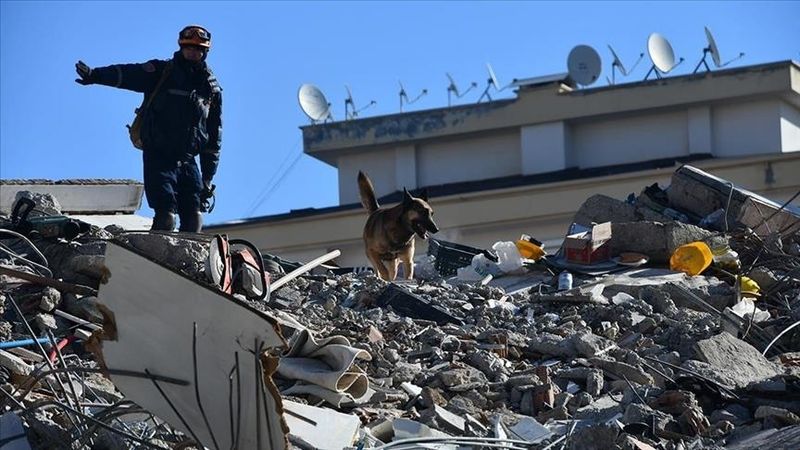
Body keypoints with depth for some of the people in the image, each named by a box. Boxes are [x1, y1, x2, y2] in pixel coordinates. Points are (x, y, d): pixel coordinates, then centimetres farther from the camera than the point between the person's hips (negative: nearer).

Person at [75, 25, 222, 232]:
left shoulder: (211, 88, 11)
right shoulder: (163, 72, 1)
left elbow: (214, 134, 14)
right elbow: (130, 74, -16)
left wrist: (208, 176, 10)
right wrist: (95, 75, -34)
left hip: (187, 160, 4)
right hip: (158, 157, -3)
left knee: (194, 217, -6)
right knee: (166, 216, -15)